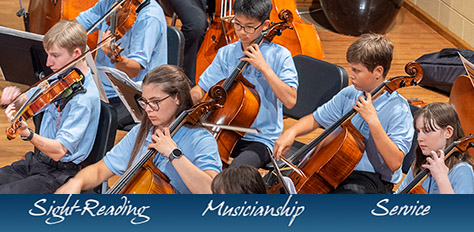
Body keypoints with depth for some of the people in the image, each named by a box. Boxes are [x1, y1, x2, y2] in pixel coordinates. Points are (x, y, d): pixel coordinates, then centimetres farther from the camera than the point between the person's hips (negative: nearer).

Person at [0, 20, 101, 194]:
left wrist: (27, 134, -43)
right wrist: (17, 99, -11)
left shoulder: (85, 97, -21)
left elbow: (59, 151, -26)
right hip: (37, 160, 9)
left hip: (60, 171, -9)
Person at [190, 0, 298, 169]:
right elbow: (200, 90, 11)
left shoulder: (279, 55, -5)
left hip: (261, 140, -5)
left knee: (236, 170, -35)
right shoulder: (226, 54, 7)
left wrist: (263, 67, -19)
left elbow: (290, 101, -17)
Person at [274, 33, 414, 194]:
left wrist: (373, 121, -29)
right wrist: (291, 132, -5)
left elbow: (395, 163, -24)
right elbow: (315, 120, 16)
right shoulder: (348, 95, 2)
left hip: (374, 181, -6)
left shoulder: (398, 110, -16)